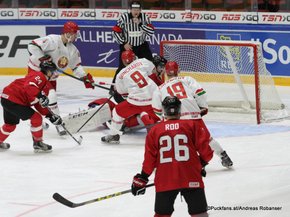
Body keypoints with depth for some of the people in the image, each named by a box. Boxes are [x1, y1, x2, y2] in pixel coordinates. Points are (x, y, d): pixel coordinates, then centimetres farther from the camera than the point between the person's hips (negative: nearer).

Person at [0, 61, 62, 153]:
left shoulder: (43, 81, 22)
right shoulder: (39, 76, -10)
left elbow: (38, 104, 21)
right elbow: (29, 86, -31)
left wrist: (50, 115, 14)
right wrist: (40, 96, -37)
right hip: (13, 100, -11)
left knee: (10, 124, 28)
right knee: (36, 118, -7)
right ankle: (38, 143, 4)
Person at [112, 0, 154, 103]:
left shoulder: (144, 17, -10)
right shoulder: (124, 17, -16)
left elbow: (151, 32, -16)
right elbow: (116, 31, -10)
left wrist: (140, 24, -26)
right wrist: (124, 43, -12)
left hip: (142, 46, 2)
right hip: (127, 46, -2)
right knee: (122, 67, -9)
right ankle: (114, 88, 2)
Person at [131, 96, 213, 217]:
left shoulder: (155, 130, 7)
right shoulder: (193, 125, 3)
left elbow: (150, 158, 6)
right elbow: (204, 148, 1)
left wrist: (142, 179, 16)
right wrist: (203, 162, 22)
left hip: (165, 180, 2)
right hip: (191, 179, -1)